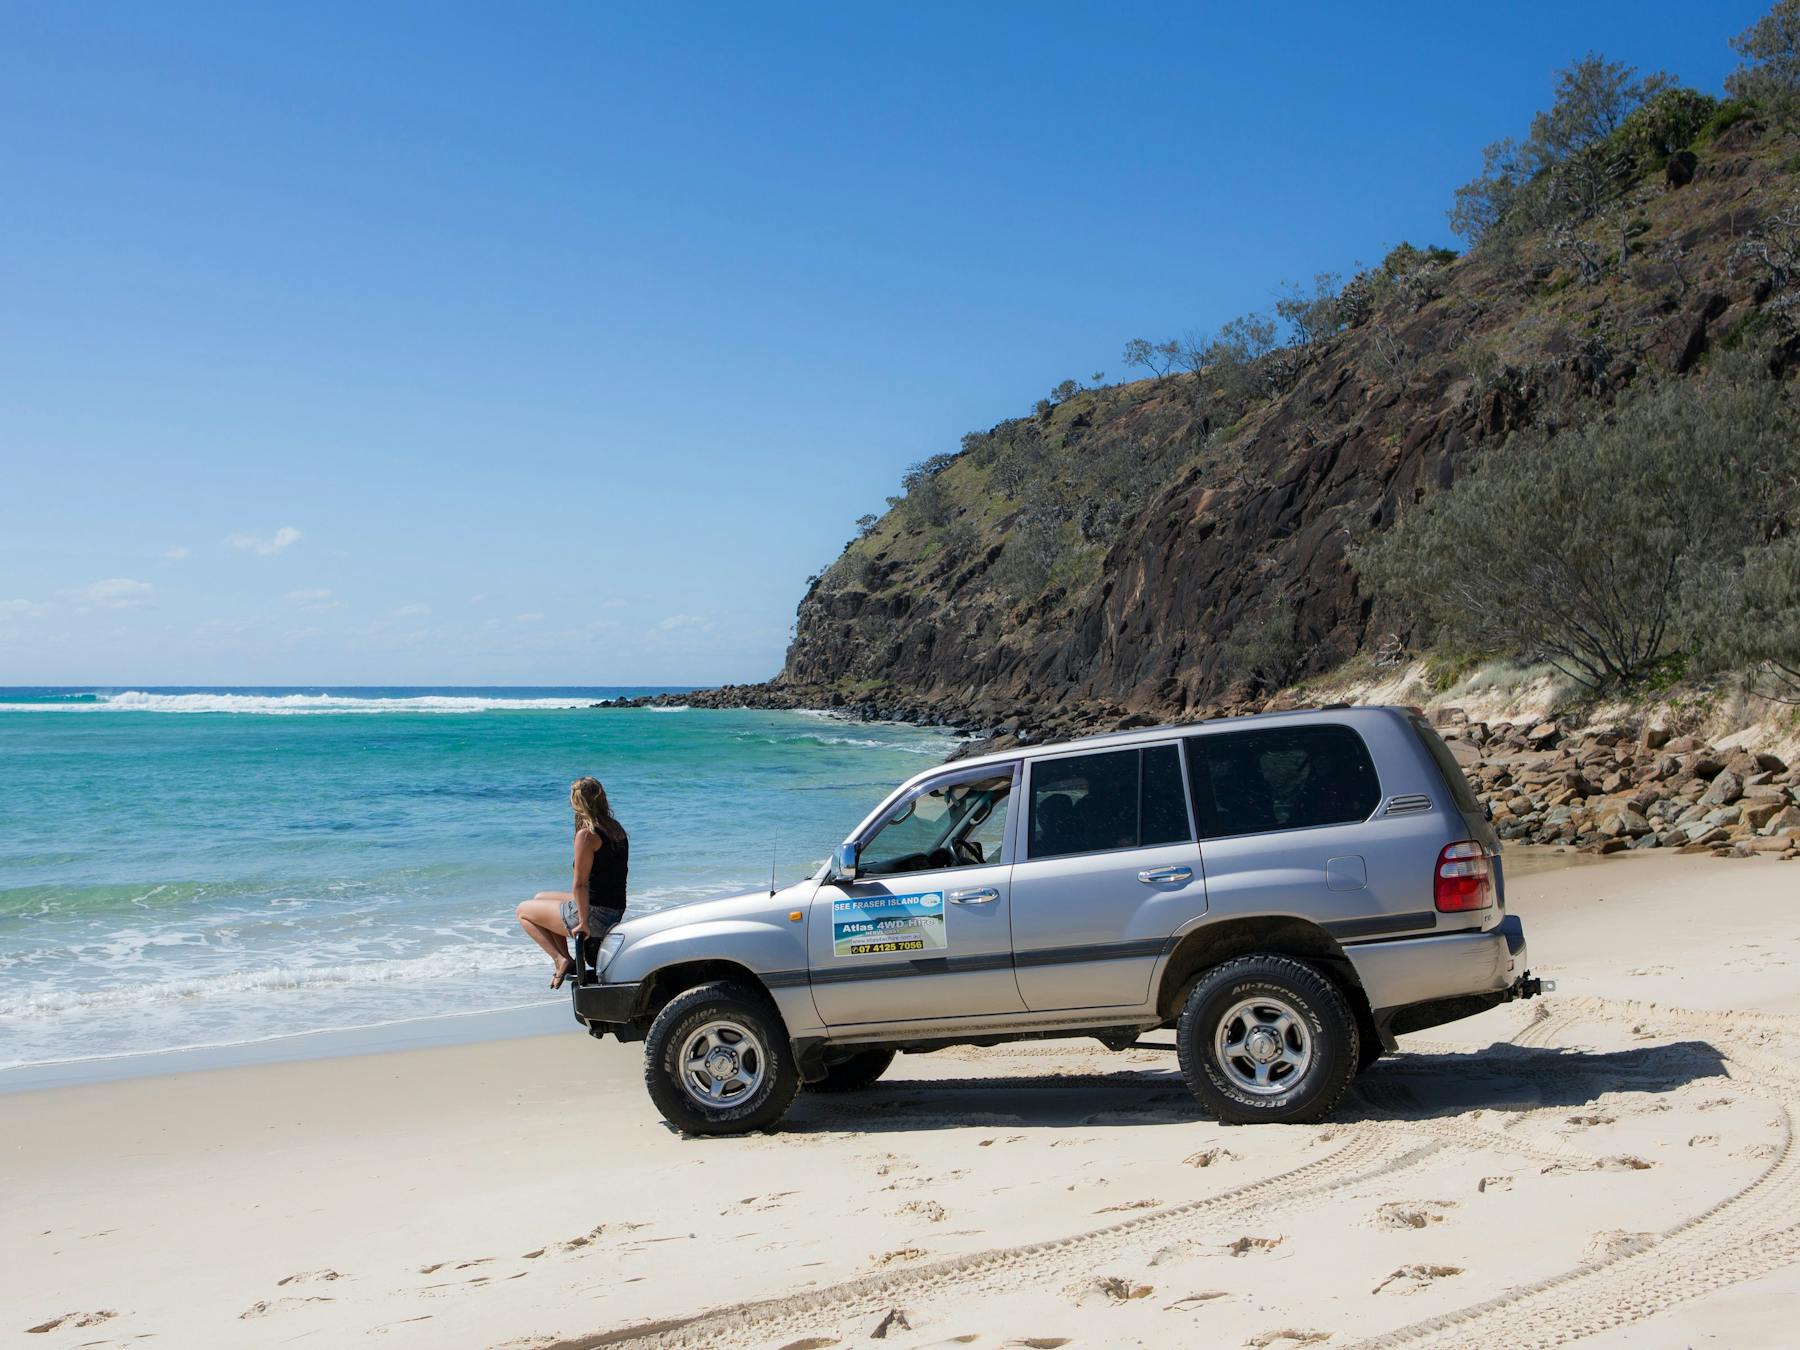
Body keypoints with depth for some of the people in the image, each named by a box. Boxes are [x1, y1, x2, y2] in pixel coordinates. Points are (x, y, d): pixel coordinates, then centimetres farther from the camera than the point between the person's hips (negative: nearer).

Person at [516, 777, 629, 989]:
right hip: (616, 912, 8)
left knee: (523, 910, 12)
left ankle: (562, 960, 0)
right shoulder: (617, 828, 7)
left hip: (595, 914, -8)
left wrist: (583, 922, -18)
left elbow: (580, 885, -22)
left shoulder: (587, 835, -20)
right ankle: (565, 961, 21)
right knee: (540, 898, 28)